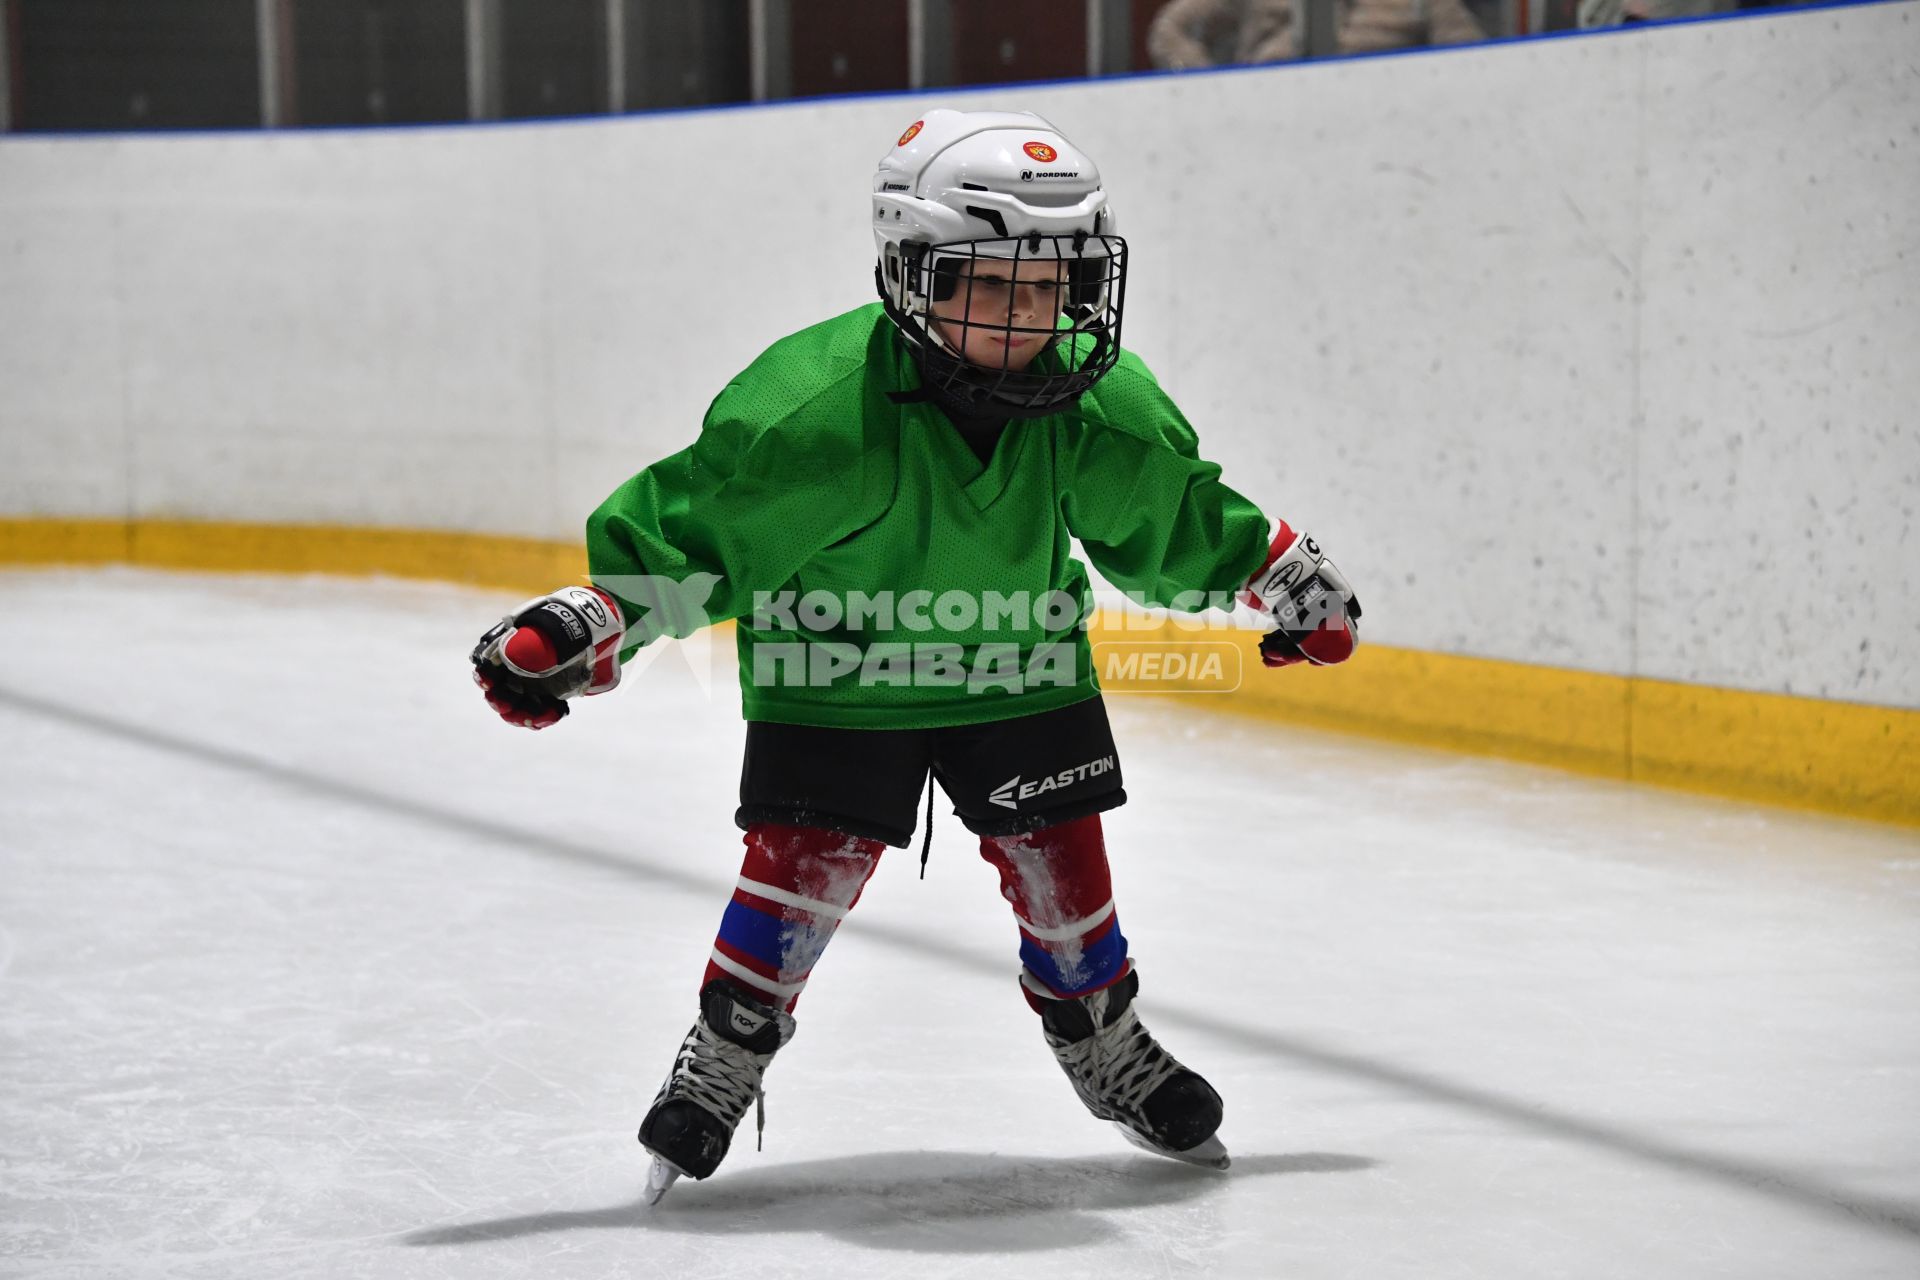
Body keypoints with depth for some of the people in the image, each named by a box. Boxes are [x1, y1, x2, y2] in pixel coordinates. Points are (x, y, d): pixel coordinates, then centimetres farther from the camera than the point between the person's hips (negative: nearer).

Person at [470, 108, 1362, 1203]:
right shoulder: (818, 402, -30)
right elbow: (694, 524, -22)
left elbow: (1175, 512, 5)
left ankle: (1106, 1048, 31)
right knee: (807, 860, -12)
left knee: (1060, 860, 6)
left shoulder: (1104, 408, -16)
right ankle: (723, 1065, 6)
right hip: (835, 673, -3)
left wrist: (1289, 575, 13)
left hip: (1018, 669, 4)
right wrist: (583, 627, -25)